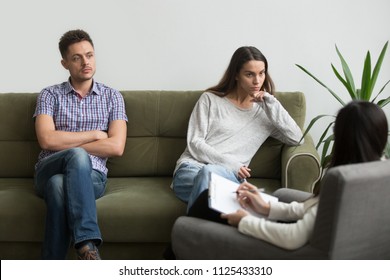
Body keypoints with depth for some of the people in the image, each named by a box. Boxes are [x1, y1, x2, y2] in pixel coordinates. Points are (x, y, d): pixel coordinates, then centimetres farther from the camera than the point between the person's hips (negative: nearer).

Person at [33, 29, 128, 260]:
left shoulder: (112, 97, 9)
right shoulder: (49, 95, 8)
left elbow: (116, 147, -5)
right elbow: (47, 140, -9)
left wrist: (65, 143, -7)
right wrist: (95, 134, -6)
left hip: (91, 175, 0)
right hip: (49, 171, 0)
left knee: (59, 185, -36)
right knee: (78, 155, -36)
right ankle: (88, 245, -46)